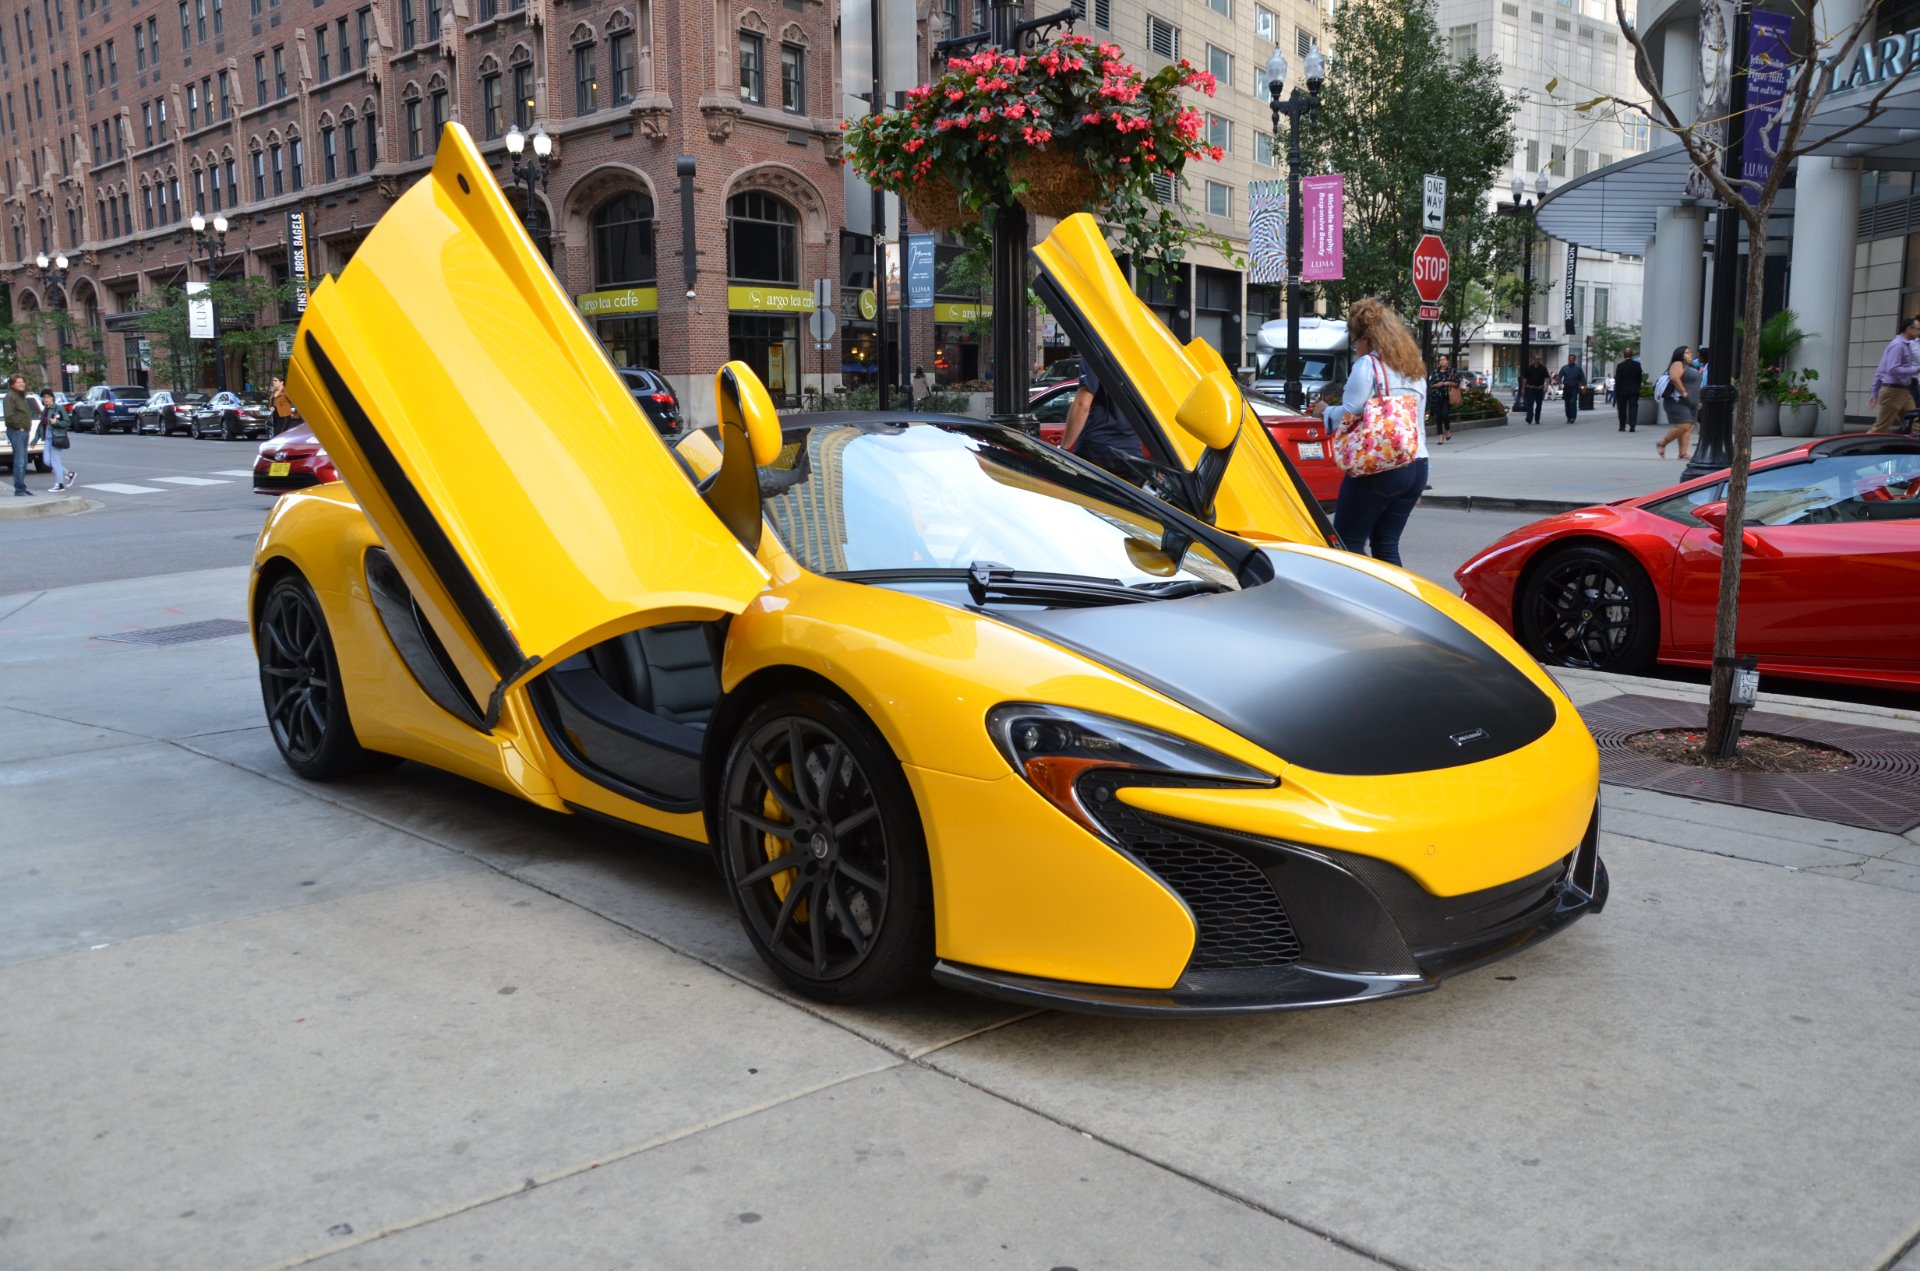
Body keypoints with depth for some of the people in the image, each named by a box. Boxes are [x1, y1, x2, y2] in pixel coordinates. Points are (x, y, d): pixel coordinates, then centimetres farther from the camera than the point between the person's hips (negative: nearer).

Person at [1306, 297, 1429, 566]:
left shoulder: (1367, 364, -6)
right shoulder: (1416, 368, 19)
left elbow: (1350, 415, -10)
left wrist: (1325, 411, 9)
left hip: (1379, 468, -8)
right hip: (1417, 466, 8)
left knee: (1348, 544, -3)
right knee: (1386, 545, 11)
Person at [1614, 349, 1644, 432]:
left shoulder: (1620, 366, -10)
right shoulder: (1637, 365, -1)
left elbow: (1617, 380, -9)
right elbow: (1640, 378, 5)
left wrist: (1616, 392, -4)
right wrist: (1637, 388, 14)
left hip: (1622, 391, -2)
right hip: (1634, 390, 2)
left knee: (1622, 409, 10)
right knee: (1633, 408, 0)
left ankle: (1622, 426, 13)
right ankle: (1632, 426, -11)